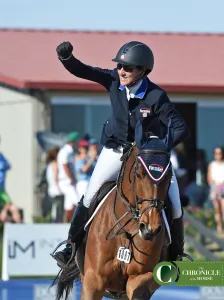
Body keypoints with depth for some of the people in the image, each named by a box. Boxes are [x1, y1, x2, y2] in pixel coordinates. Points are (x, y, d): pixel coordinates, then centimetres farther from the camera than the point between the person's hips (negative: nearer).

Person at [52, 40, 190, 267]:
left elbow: (181, 129, -25)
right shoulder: (114, 80, -16)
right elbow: (81, 71, -19)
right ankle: (72, 245, 6)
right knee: (90, 196, -7)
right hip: (116, 150, 2)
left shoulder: (156, 97, -25)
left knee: (173, 205, -6)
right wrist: (65, 57, -38)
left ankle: (176, 254, 16)